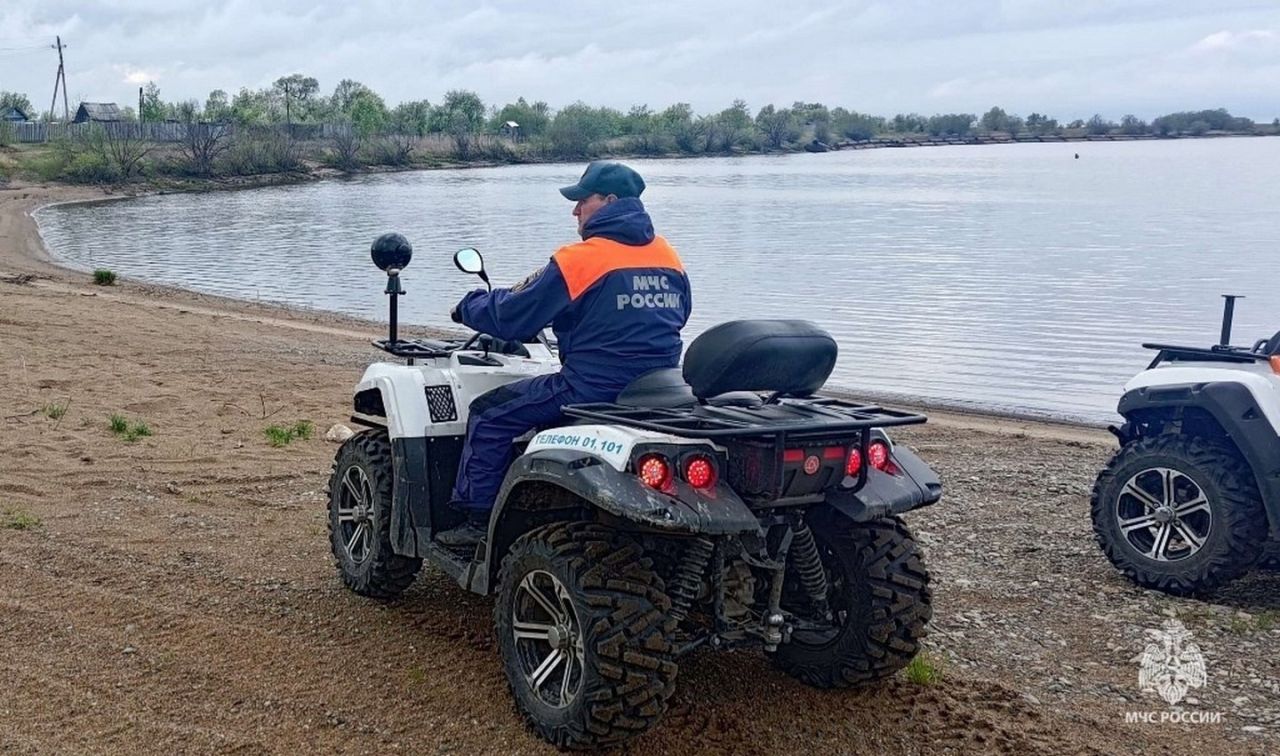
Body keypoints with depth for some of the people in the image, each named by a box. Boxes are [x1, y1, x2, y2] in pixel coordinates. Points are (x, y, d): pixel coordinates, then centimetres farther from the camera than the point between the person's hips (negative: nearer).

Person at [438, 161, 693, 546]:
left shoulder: (579, 259, -13)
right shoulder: (669, 257, 6)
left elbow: (511, 318, -8)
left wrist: (468, 306, 12)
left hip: (593, 391, -8)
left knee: (489, 414, 7)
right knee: (549, 396, 33)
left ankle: (477, 519, 8)